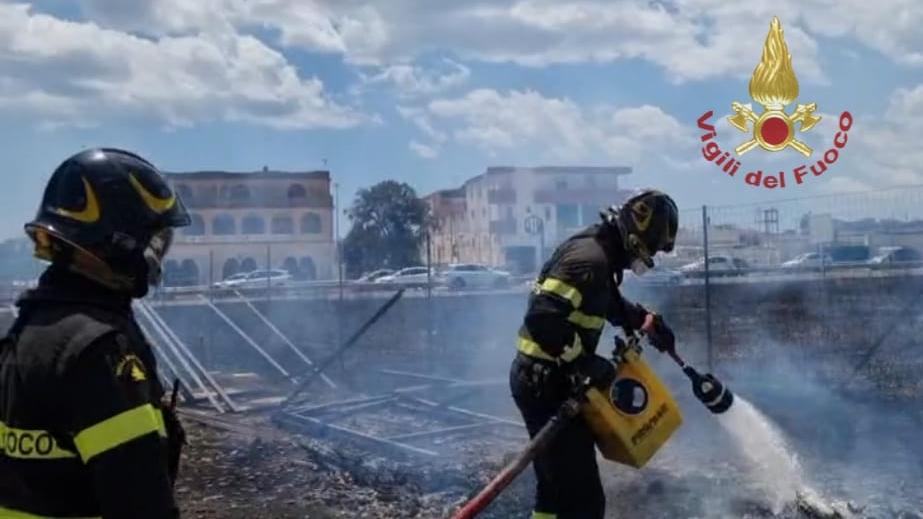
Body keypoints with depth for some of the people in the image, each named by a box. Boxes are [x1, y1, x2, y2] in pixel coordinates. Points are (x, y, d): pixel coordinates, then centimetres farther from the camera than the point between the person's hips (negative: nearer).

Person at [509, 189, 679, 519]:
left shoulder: (600, 252, 12)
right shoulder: (590, 258, -21)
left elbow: (611, 303, 33)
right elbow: (542, 318, -31)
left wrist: (649, 321, 27)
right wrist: (584, 361, -24)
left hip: (547, 379, 11)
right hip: (545, 383, -11)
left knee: (557, 487, 25)